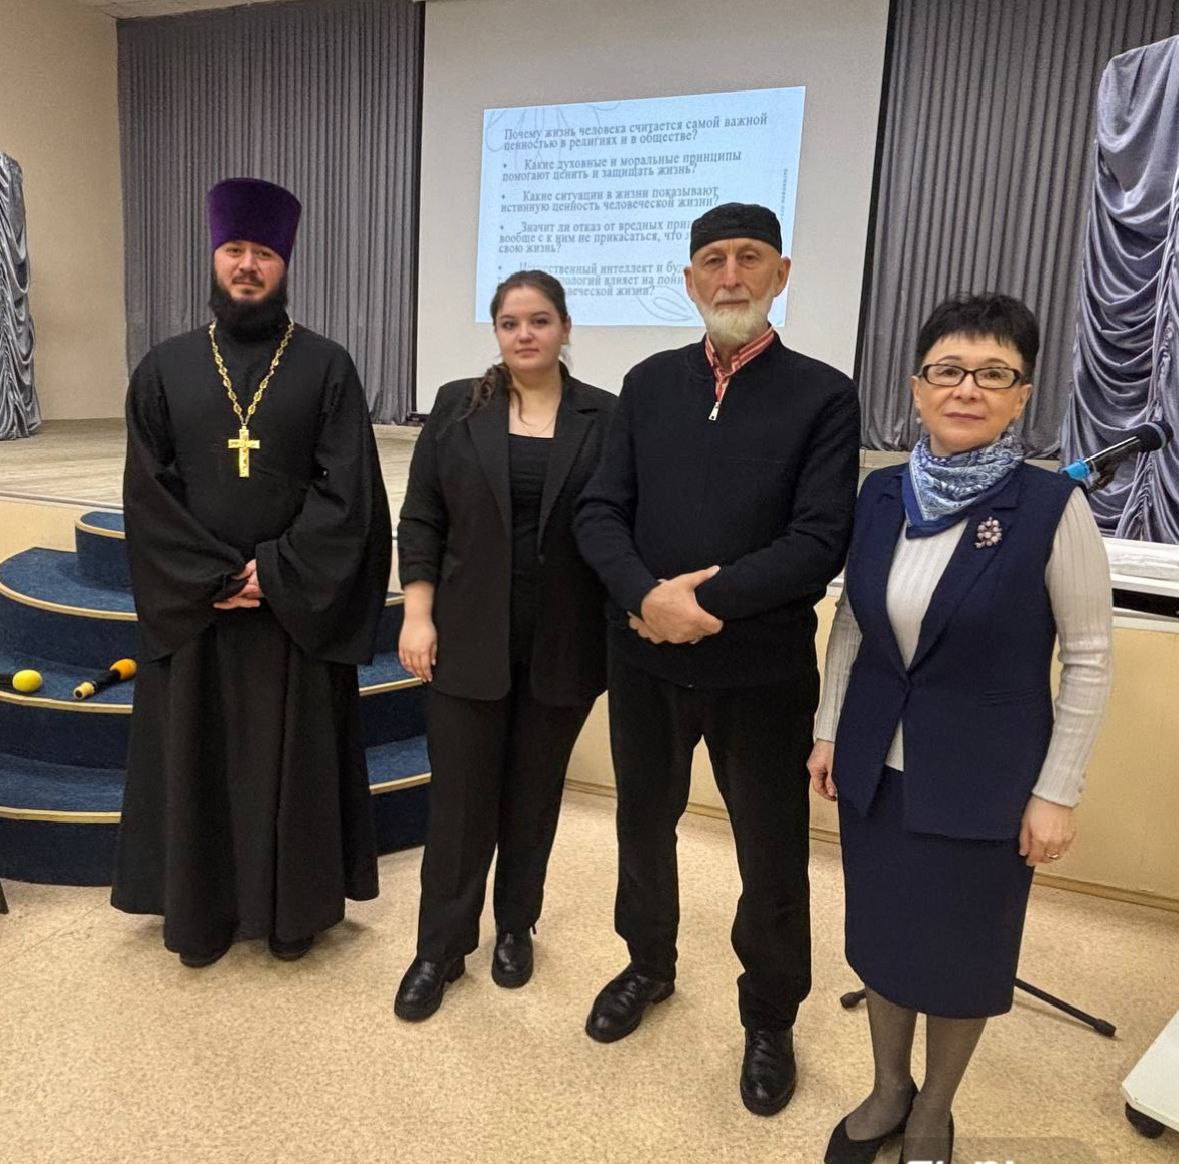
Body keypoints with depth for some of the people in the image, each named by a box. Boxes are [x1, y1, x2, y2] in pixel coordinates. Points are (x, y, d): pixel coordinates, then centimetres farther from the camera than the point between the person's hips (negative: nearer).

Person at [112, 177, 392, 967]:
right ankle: (201, 913, 29)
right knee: (197, 761, 11)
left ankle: (293, 911, 26)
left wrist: (273, 573, -15)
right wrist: (216, 578, -12)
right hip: (191, 608, 2)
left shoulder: (326, 366, -1)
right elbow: (147, 492, -1)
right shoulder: (165, 368, 5)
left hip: (296, 608, -2)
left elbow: (347, 492, -8)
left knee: (293, 761, 8)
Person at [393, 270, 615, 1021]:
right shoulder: (458, 407, 2)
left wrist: (622, 636, -3)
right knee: (460, 796, 6)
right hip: (470, 638, 0)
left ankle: (516, 926, 34)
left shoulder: (605, 418, 0)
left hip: (562, 646, 0)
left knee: (534, 793, 14)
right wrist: (418, 614, -5)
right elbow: (421, 519, 2)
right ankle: (441, 947, 23)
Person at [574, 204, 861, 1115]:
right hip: (646, 661, 3)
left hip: (763, 671, -3)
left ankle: (770, 1018, 37)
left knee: (773, 857, 11)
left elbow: (820, 542, -15)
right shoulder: (649, 384, 4)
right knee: (644, 827, 20)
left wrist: (705, 603, -21)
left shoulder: (824, 396, -6)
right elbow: (600, 513, -2)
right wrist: (647, 596, -19)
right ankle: (649, 965, 47)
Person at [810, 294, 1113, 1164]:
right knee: (881, 932, 18)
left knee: (962, 949, 15)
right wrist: (829, 731, 7)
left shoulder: (1053, 507, -15)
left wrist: (1057, 791, -9)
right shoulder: (882, 493, -2)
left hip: (983, 777, -4)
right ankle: (889, 1090, 43)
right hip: (878, 764, 4)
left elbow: (1089, 658, -10)